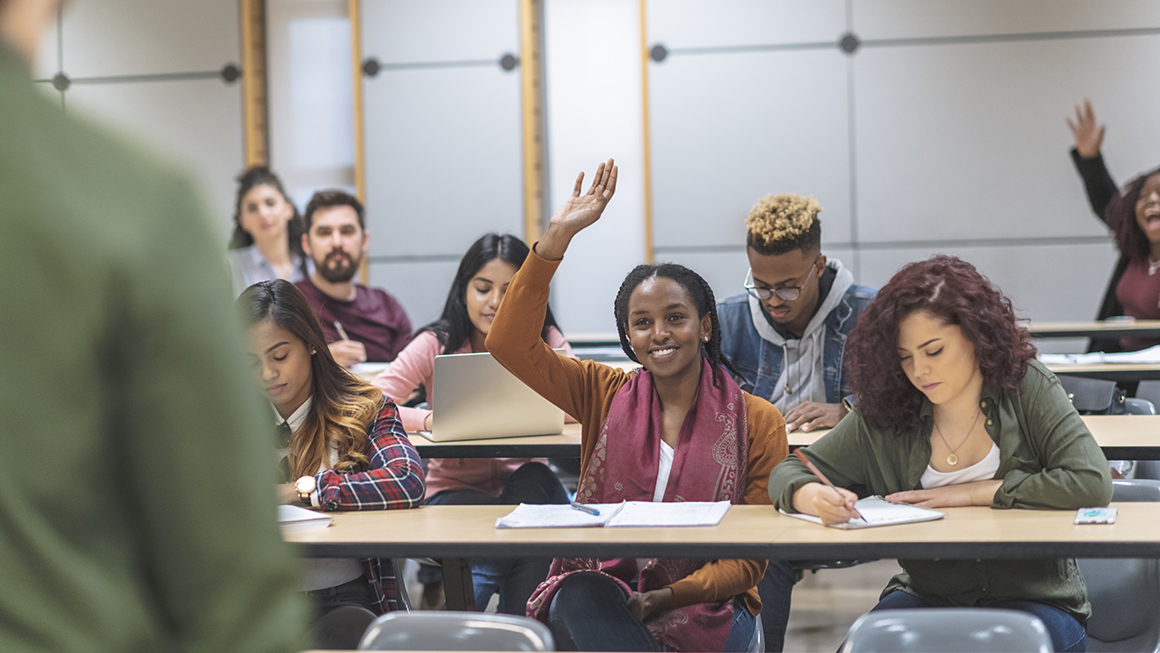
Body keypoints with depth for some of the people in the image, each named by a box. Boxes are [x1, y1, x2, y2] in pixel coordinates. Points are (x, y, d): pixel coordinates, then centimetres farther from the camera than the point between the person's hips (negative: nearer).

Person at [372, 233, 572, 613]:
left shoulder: (544, 342, 2)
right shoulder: (437, 345, -2)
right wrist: (432, 419, -33)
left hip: (524, 486, 3)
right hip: (455, 491, -2)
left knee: (534, 479, -33)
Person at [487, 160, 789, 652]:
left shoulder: (758, 422, 2)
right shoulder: (606, 395, 8)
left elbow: (751, 556, 1)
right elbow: (508, 343, -4)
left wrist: (670, 597, -16)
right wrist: (557, 238, -10)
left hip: (703, 604, -2)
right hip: (602, 588, 2)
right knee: (580, 597, -34)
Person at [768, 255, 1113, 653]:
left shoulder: (1026, 388, -4)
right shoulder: (883, 416, 0)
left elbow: (1091, 483, -15)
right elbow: (788, 474, 4)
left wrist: (970, 493, -14)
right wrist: (813, 497, -22)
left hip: (1035, 598, -1)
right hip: (926, 597, 2)